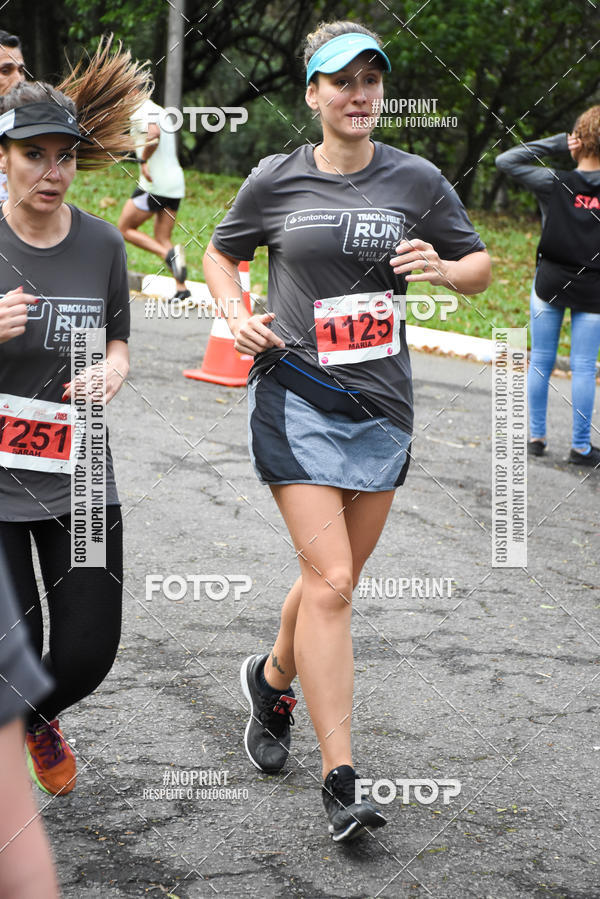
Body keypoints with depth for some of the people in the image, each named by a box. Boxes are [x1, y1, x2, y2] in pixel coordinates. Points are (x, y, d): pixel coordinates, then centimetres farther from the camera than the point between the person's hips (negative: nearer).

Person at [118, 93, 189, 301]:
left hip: (154, 184, -8)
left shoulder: (141, 113, -9)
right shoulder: (161, 112, 19)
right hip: (176, 184, 8)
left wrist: (143, 161, -21)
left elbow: (154, 134, -30)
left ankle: (169, 254, -16)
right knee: (162, 239, 10)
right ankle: (181, 288, -5)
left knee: (125, 229, 5)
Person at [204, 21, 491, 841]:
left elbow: (481, 266, 12)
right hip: (295, 396, -3)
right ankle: (341, 781, -9)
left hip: (381, 405, 3)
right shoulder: (277, 180, 1)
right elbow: (220, 253, 17)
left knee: (335, 578, 12)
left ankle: (272, 679, 43)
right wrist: (236, 314, -3)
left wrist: (445, 269, -11)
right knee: (330, 580, -12)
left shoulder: (416, 180, 3)